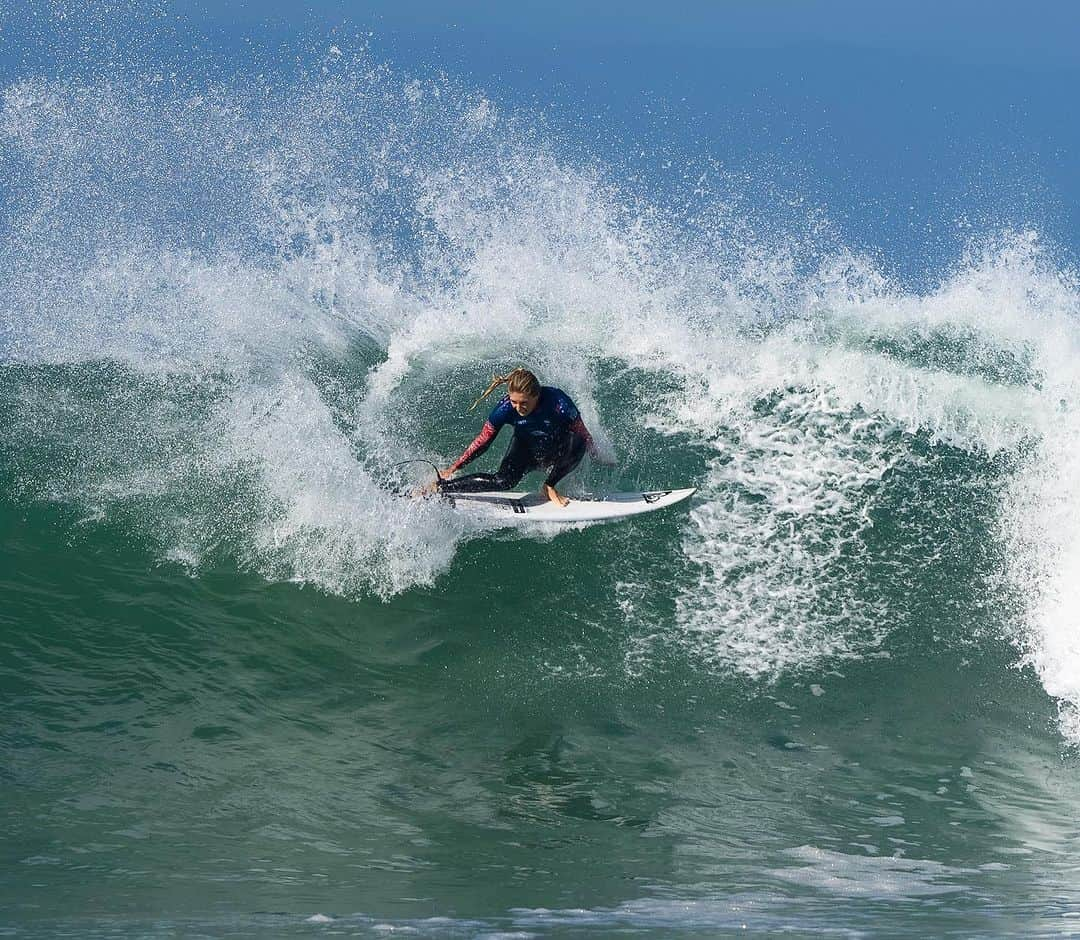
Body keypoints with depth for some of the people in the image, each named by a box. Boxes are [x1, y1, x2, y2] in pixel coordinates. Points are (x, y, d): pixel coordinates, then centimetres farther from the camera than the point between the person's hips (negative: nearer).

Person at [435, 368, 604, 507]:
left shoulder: (558, 403, -33)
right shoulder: (506, 408, -26)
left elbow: (583, 435, -17)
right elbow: (482, 442, -14)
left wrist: (599, 458, -6)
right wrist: (452, 469, -13)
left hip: (557, 455, 0)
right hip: (526, 450, 0)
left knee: (576, 442, -34)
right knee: (504, 480, -29)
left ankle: (550, 486, -11)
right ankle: (440, 486, -20)